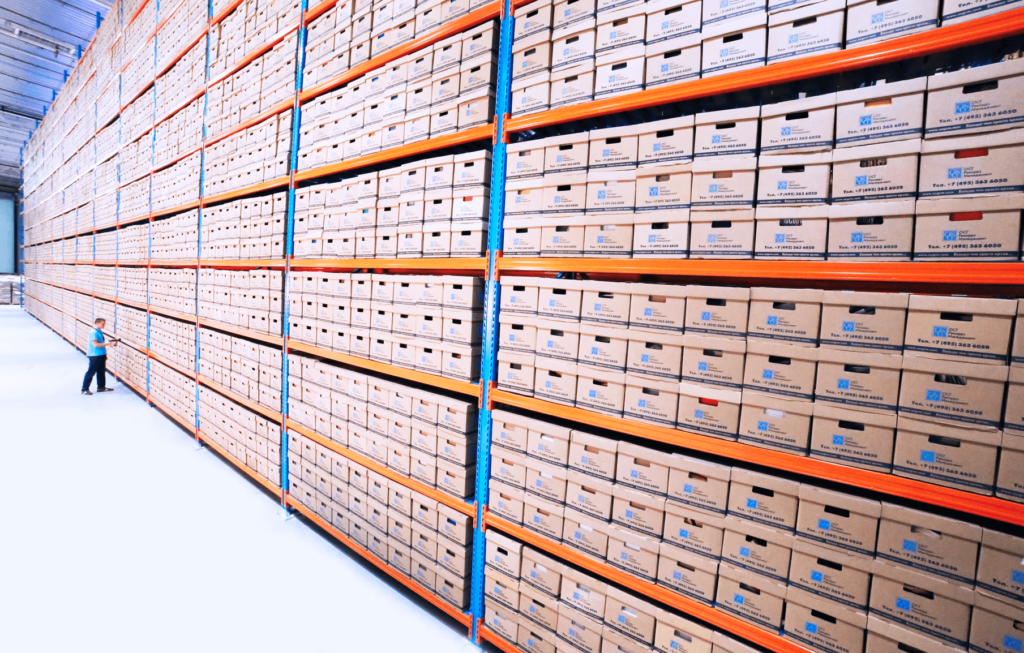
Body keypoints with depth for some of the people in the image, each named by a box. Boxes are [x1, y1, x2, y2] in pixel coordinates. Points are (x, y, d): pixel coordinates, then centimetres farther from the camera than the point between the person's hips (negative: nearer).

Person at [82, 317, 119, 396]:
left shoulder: (100, 332, 10)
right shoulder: (94, 332, -16)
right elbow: (95, 344, -22)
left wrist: (112, 342, 8)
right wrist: (108, 343, -22)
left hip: (101, 355, 9)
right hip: (94, 356, -9)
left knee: (101, 371, 16)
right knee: (91, 372, -2)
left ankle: (101, 387, 27)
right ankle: (84, 389, 6)